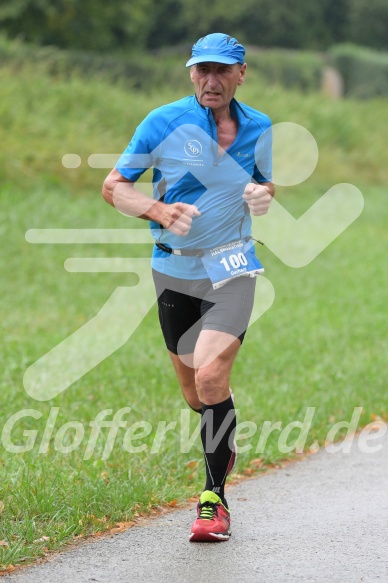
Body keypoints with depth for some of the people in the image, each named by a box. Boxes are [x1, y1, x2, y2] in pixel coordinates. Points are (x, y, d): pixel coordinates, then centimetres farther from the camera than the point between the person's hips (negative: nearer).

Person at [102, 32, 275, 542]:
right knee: (195, 393, 9)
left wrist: (262, 195, -4)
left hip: (231, 266, -1)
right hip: (174, 270, 1)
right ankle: (225, 443, 46)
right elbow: (114, 186, -2)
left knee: (211, 375, -20)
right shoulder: (163, 123, -7)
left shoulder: (259, 128, 2)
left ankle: (215, 499, -9)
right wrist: (160, 212, -20)